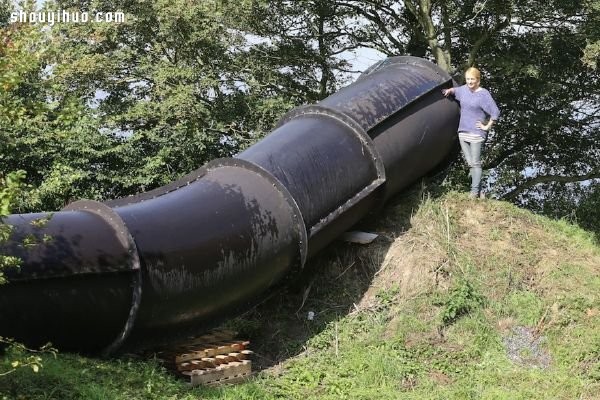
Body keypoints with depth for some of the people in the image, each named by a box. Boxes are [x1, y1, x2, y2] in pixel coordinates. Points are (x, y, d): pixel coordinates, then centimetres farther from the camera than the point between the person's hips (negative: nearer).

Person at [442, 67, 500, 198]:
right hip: (463, 132, 7)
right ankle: (478, 190, 17)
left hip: (476, 133, -7)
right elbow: (455, 90, 33)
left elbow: (495, 112, -13)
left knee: (475, 163, -5)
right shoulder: (464, 89, 9)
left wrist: (487, 127, -9)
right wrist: (449, 90, 12)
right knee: (470, 163, 9)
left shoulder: (483, 94, -10)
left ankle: (475, 192, -2)